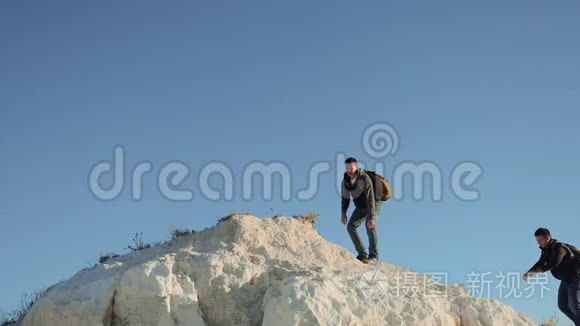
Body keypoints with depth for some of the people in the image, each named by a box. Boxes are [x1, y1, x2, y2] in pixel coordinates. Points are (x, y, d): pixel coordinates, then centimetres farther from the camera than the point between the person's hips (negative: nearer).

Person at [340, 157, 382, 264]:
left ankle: (373, 255, -26)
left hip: (374, 204, -7)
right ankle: (362, 254, -4)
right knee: (351, 226, -7)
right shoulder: (345, 180, -10)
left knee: (370, 225, -29)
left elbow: (370, 199, -34)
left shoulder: (365, 178, -30)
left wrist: (371, 217, -40)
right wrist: (343, 213, -5)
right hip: (360, 207, 7)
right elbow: (345, 197, 5)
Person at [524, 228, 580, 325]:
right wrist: (529, 272, 1)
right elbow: (541, 263, 17)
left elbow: (555, 263, -40)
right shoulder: (546, 249, 4)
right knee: (562, 305, 4)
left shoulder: (559, 247, -24)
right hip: (566, 279, 9)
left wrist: (538, 270, -42)